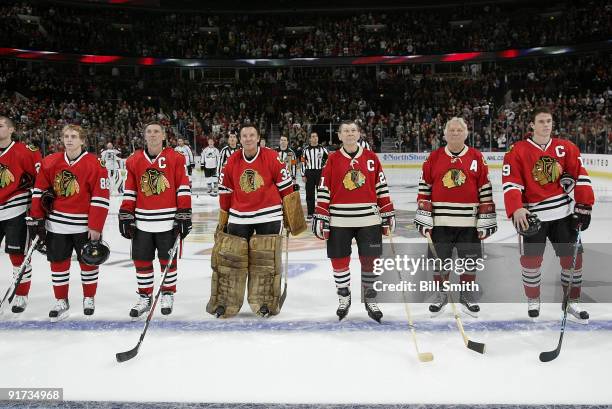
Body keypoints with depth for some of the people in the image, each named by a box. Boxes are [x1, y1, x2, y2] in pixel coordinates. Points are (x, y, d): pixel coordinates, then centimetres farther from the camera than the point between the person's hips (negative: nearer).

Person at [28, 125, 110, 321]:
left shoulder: (94, 164, -12)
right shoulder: (50, 163, 1)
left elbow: (100, 198, -13)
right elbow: (40, 191, 8)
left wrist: (96, 227, -14)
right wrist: (36, 218, 5)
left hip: (84, 225, -3)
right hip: (57, 224, 4)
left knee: (88, 261, 10)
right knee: (58, 262, 9)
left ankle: (89, 298, 29)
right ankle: (61, 302, 23)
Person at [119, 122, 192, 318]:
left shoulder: (175, 159, -3)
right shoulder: (134, 161, 7)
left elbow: (183, 188, -3)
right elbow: (129, 192, 10)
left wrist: (184, 215, -6)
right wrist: (125, 216, 7)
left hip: (168, 221, -3)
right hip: (142, 220, 3)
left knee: (168, 260, 8)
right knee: (142, 261, 8)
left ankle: (168, 295, 25)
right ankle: (145, 298, 23)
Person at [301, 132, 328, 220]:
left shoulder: (322, 149, 5)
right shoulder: (306, 150, 5)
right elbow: (303, 162, 4)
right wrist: (303, 175, -1)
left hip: (320, 173, 0)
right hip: (309, 173, 0)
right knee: (309, 194, 3)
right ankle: (310, 213, 10)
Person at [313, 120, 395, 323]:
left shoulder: (371, 157, 4)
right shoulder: (332, 160, 1)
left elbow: (381, 188, 6)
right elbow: (324, 191, 1)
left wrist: (388, 214, 4)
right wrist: (320, 217, -3)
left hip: (369, 219, 1)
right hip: (339, 220, 0)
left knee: (369, 260, 6)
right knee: (339, 260, 6)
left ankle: (370, 300, 23)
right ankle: (344, 298, 26)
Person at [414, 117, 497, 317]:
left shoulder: (477, 157, 2)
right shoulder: (434, 157, 3)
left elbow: (485, 191, 2)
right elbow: (424, 189, 4)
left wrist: (486, 220, -1)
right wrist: (424, 217, -1)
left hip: (469, 221, 0)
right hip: (439, 221, 0)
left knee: (469, 261, 9)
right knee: (440, 261, 7)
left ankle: (467, 294, 27)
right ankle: (440, 294, 25)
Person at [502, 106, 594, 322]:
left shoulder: (566, 148, 4)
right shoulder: (517, 151, -6)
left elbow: (580, 176, 4)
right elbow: (511, 183, -12)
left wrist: (583, 205, -1)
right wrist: (516, 210, -24)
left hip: (563, 213, 3)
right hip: (533, 215, -3)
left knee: (572, 257, 7)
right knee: (531, 260, 2)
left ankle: (572, 302, 25)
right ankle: (533, 300, 25)